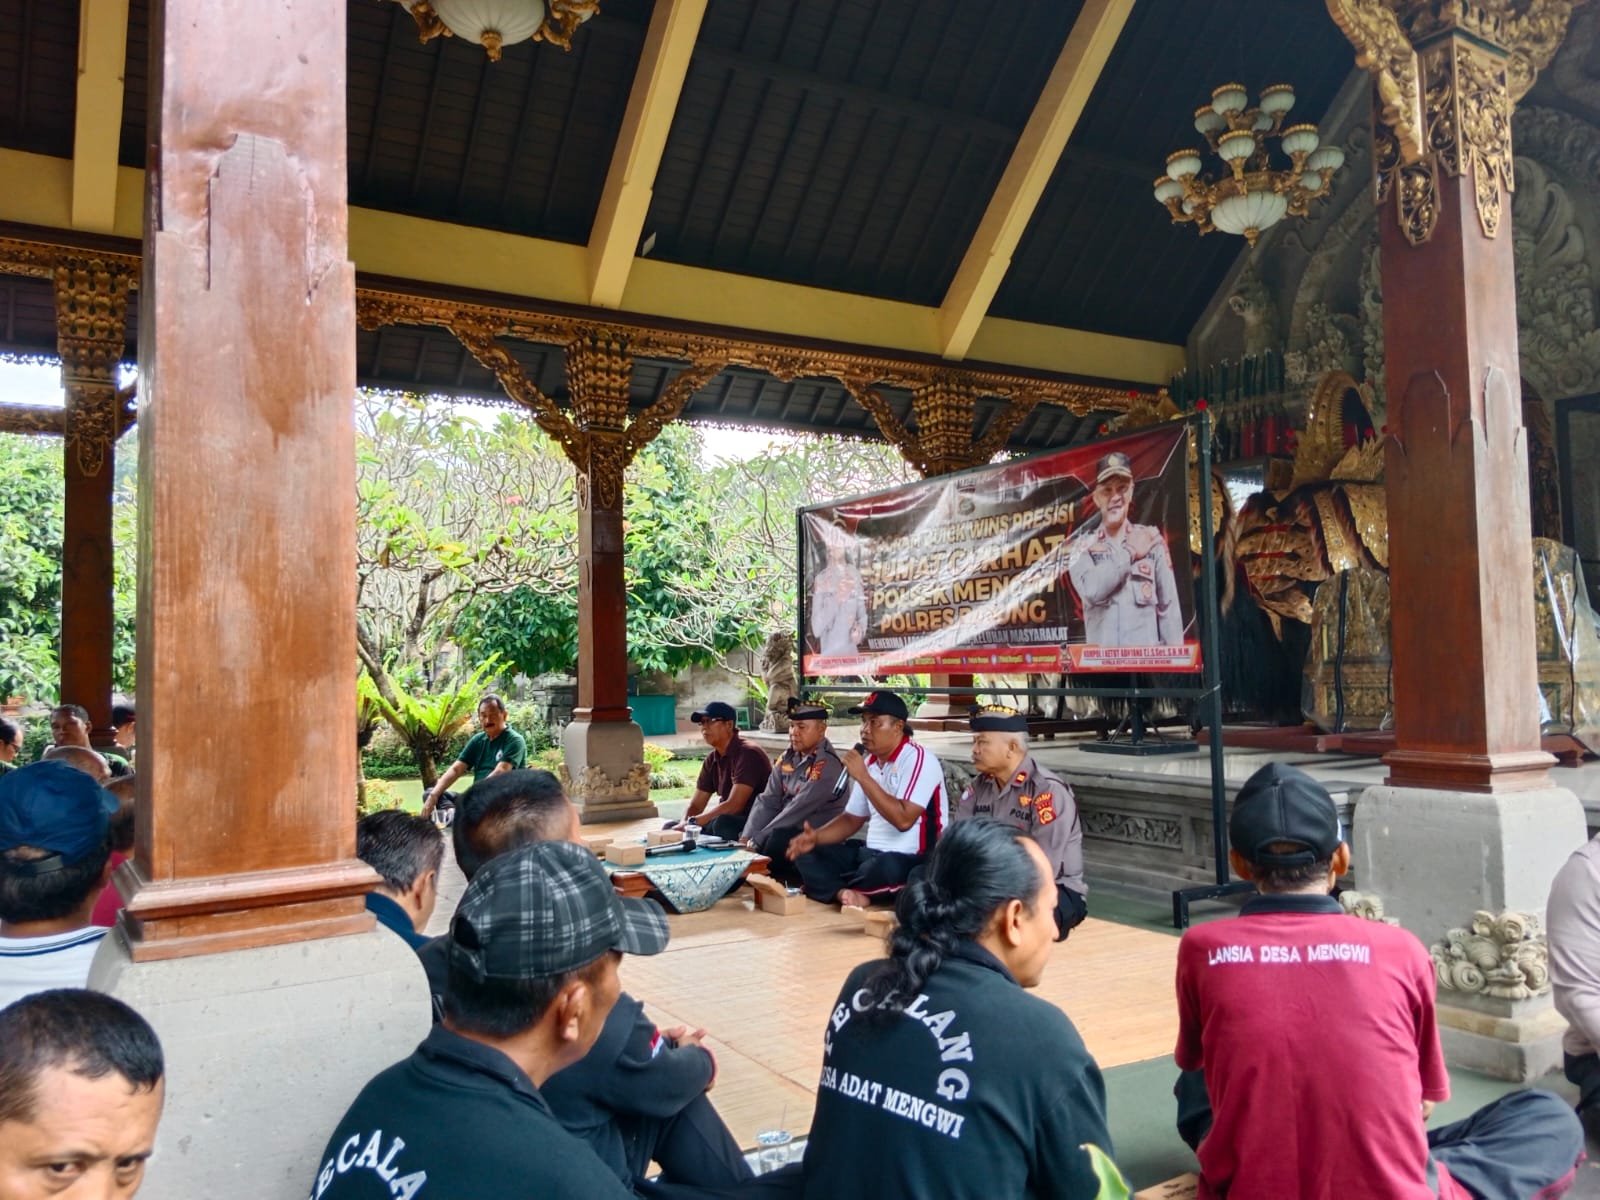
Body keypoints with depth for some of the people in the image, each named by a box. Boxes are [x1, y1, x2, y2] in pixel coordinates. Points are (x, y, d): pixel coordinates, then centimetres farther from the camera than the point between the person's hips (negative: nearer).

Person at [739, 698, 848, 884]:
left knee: (776, 841, -35)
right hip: (784, 833, 8)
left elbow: (798, 811, -22)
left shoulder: (828, 765, -18)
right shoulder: (788, 758, 7)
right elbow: (768, 801, 1)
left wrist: (757, 841, -21)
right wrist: (747, 838, -13)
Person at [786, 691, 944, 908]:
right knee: (808, 854, -3)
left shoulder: (919, 760, -14)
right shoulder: (870, 763, 11)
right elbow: (852, 818, 17)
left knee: (886, 868, -39)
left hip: (914, 862, -8)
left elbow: (903, 819, -25)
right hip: (871, 853, 8)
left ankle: (827, 886, -11)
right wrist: (816, 836, -2)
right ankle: (846, 894, -29)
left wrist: (863, 777, -22)